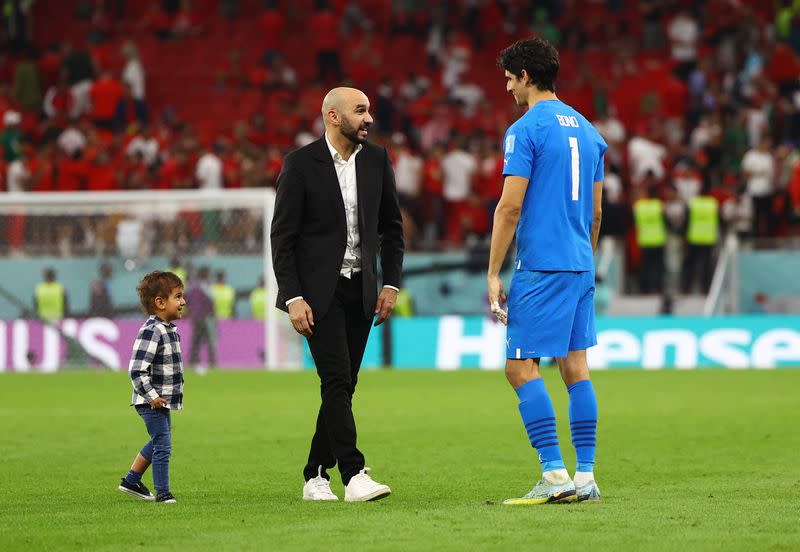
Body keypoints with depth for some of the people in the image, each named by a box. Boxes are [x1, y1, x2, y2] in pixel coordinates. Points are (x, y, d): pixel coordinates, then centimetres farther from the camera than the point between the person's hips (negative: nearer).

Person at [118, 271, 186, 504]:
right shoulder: (151, 331, -22)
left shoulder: (169, 329, 10)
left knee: (158, 443, 23)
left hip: (162, 401, 10)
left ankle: (131, 481, 35)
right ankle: (162, 492, 1)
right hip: (151, 403, -10)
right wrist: (152, 396, -25)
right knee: (162, 446, -6)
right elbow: (137, 370, -26)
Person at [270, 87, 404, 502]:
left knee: (343, 386, 6)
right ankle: (354, 475, -19)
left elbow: (392, 226, 15)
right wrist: (293, 298, -14)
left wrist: (390, 284, 5)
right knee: (337, 380, -15)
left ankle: (316, 475, 14)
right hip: (318, 290, -5)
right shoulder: (300, 164, -9)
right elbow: (283, 236, -8)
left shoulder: (376, 160, 5)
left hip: (360, 289, 5)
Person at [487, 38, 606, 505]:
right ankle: (586, 478, 7)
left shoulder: (525, 130, -8)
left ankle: (555, 475, -13)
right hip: (581, 266, 8)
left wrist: (493, 274, -9)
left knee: (522, 368, -5)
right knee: (576, 368, 9)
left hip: (541, 265, -8)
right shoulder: (587, 130, 15)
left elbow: (511, 207, -13)